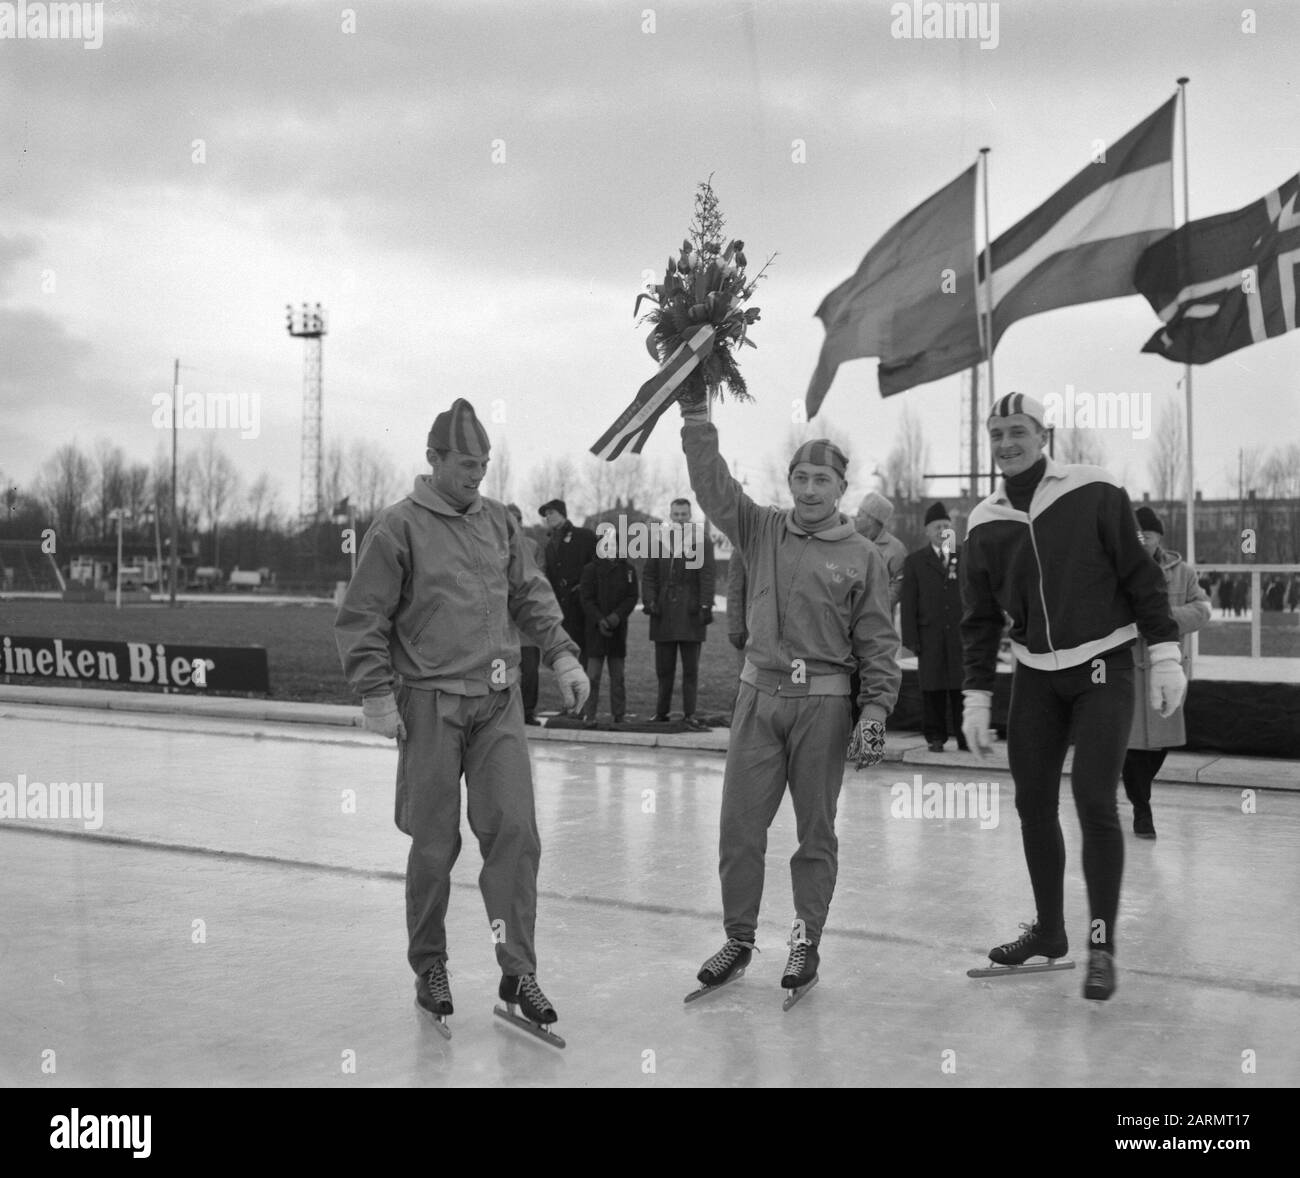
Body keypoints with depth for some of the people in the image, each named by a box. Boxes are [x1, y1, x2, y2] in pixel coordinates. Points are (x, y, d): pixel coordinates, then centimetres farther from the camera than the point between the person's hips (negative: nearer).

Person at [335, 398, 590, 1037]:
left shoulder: (498, 520, 11)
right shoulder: (398, 527, -5)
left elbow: (530, 594, 18)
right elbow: (360, 619, -5)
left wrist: (561, 655, 7)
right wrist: (376, 694, -11)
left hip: (499, 701, 4)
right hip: (430, 703, -4)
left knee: (514, 830, -2)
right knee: (434, 845, 4)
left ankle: (518, 971, 7)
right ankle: (428, 968, 23)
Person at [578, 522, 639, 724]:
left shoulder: (628, 570, 6)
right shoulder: (590, 570, 3)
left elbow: (632, 598, 3)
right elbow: (586, 599, -1)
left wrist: (617, 616, -13)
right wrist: (600, 620, -13)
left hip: (618, 629, 1)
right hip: (596, 629, -1)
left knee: (617, 675, 6)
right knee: (593, 675, -3)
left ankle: (619, 715, 11)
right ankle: (590, 715, 2)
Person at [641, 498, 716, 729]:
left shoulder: (703, 542, 5)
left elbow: (707, 577, -2)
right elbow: (648, 575, 9)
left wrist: (706, 606, -11)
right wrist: (650, 601, -4)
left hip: (690, 613, -2)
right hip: (663, 613, 2)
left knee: (690, 669, 0)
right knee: (663, 668, 5)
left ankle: (689, 714, 4)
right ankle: (661, 712, 13)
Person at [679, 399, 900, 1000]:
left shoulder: (862, 557, 0)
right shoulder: (761, 530, 7)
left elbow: (878, 642, 0)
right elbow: (710, 482, 0)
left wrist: (876, 710, -8)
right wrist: (696, 413, -9)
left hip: (823, 703, -2)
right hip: (758, 693, 2)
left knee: (816, 831, 8)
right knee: (739, 825, 4)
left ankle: (806, 943, 21)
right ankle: (738, 938, 19)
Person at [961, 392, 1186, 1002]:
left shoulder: (1095, 493, -9)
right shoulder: (985, 524, 3)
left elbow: (1141, 576, -6)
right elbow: (980, 617, 8)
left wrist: (1165, 654, -10)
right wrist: (977, 695, 6)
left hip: (1102, 666, -4)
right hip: (1035, 676, 4)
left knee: (1095, 802, -12)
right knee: (1033, 805, 7)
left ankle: (1101, 945, 0)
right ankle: (1049, 929, 24)